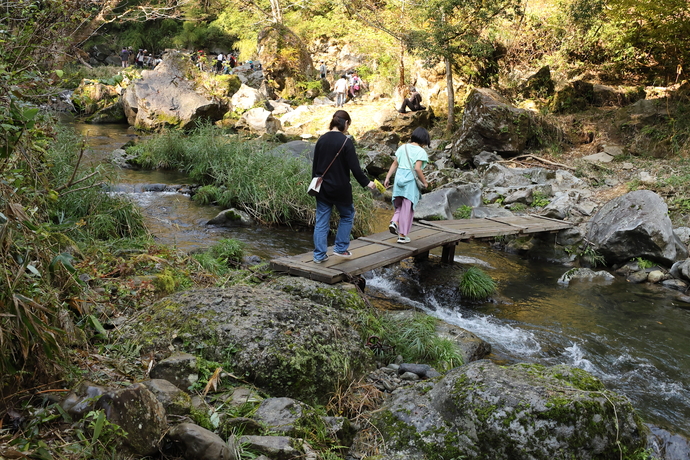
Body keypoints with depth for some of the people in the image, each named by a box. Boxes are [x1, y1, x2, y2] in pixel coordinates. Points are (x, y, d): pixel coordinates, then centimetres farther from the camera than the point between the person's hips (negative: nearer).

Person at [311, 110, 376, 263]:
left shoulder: (322, 139, 3)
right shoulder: (346, 141, -13)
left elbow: (315, 165, 10)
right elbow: (355, 167, -14)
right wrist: (367, 183, -2)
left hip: (322, 187, 5)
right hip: (340, 188, -5)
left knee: (321, 222, 8)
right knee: (347, 215, 18)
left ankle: (319, 255, 11)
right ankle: (341, 248, 19)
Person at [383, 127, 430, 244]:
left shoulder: (403, 147, 8)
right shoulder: (421, 151, -8)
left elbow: (394, 164, 8)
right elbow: (417, 168, -17)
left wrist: (388, 177, 12)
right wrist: (424, 182, -5)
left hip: (399, 178, 5)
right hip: (411, 180, -5)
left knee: (400, 205, 22)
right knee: (407, 208, 4)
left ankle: (394, 222, -4)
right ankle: (402, 235, 8)